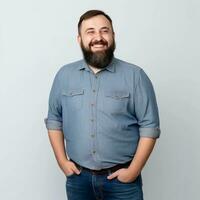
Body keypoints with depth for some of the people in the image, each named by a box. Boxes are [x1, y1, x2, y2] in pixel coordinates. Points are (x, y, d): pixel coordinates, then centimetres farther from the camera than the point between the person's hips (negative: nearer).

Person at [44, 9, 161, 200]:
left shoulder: (135, 75, -7)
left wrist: (134, 170, -11)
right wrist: (62, 161, 1)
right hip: (78, 178, 3)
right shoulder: (64, 75, 2)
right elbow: (54, 119, 8)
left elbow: (149, 126, -6)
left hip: (122, 179, -2)